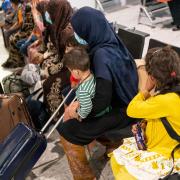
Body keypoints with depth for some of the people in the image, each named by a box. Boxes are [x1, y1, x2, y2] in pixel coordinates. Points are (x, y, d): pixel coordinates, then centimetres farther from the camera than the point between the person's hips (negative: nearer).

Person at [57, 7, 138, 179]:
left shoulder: (102, 54, -30)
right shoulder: (110, 41, -4)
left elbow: (102, 99, -31)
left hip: (120, 110, -9)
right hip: (122, 99, 9)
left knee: (66, 131, -7)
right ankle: (112, 141, 31)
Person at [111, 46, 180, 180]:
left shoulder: (169, 100, -33)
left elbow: (131, 110, -23)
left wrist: (146, 89, -12)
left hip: (167, 155, -9)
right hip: (155, 142, 9)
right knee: (116, 159, 6)